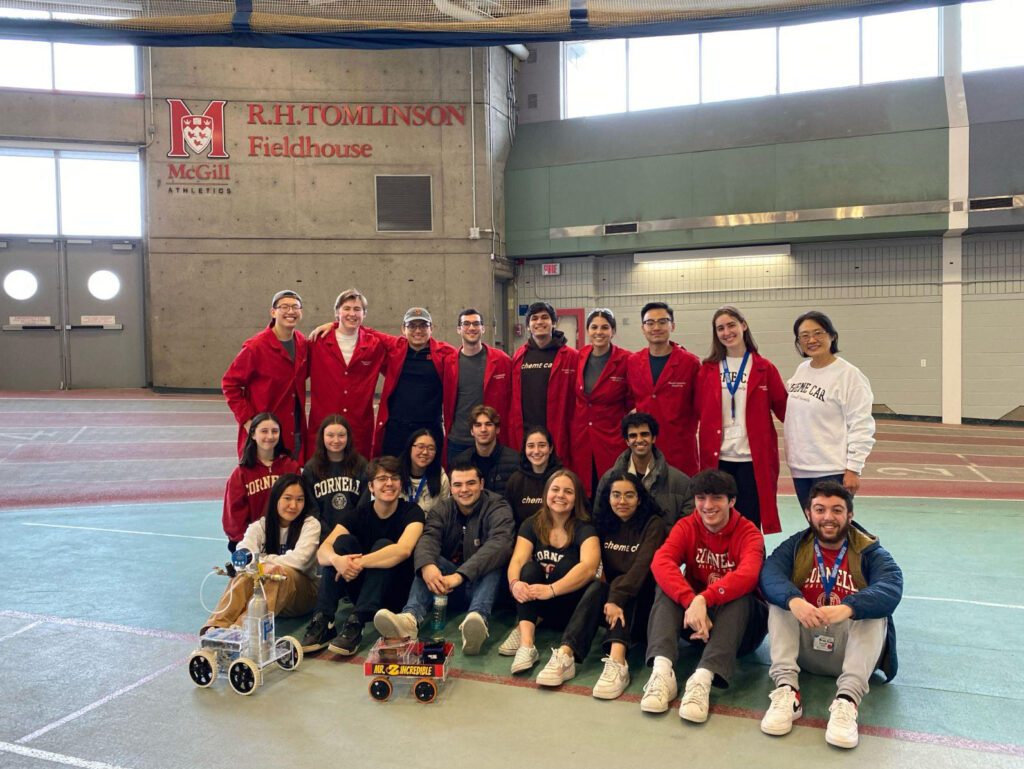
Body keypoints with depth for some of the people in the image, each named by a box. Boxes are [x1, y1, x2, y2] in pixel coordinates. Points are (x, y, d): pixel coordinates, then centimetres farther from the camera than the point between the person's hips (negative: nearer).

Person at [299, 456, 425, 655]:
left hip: (396, 591, -2)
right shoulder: (357, 513, -2)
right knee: (343, 541, -19)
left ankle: (356, 625, -37)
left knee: (383, 545, -27)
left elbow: (403, 550, -31)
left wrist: (359, 562, -39)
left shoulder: (411, 512, -9)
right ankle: (322, 622, -28)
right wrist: (336, 559, -42)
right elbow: (322, 552, -18)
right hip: (361, 588, 3)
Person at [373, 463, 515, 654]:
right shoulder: (442, 511, 4)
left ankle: (477, 618, -57)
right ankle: (410, 618, -47)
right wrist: (427, 565, -43)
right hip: (449, 590, 3)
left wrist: (460, 575, -43)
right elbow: (428, 539, -18)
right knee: (429, 559, -23)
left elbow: (500, 544, -28)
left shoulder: (498, 508, -7)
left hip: (483, 583, -3)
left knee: (494, 561, -31)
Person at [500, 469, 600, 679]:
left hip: (570, 608, -3)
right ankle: (526, 644, -43)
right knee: (530, 568, -25)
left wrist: (551, 590, -43)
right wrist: (514, 583, -38)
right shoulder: (532, 525, 1)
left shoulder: (584, 529, -10)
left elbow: (588, 567, -29)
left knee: (565, 564, -29)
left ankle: (565, 655, -43)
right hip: (535, 605, 3)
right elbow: (517, 560, -14)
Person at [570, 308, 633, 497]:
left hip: (613, 437, -4)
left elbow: (633, 403, -3)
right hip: (581, 438, 4)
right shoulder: (579, 358, 4)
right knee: (583, 492, 9)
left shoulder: (626, 360, -8)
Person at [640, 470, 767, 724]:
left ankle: (703, 678, -47)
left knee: (740, 596, -32)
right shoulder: (686, 527, -5)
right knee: (667, 587, -22)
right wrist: (691, 602, -41)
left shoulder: (748, 533, -11)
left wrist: (703, 600, -45)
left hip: (738, 618, -2)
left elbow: (747, 575, -32)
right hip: (692, 617, 2)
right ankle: (662, 669, -41)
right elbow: (660, 562, -25)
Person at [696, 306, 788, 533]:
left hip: (754, 458, -1)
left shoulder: (764, 368, 2)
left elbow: (783, 408, 5)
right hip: (717, 457, 2)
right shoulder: (708, 369, 6)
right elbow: (699, 410, 8)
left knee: (750, 523, 2)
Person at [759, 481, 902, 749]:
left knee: (874, 608, -26)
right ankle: (787, 691, -33)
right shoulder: (795, 546, 1)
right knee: (780, 600, -21)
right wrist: (793, 600, -43)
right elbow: (770, 575, -20)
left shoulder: (870, 552, -2)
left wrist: (847, 608, -45)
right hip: (803, 649, 1)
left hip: (851, 650, -1)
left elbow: (891, 588, -25)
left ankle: (847, 701, -39)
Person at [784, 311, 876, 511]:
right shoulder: (801, 370, 9)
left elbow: (861, 427, -13)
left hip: (832, 472, -7)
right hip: (800, 468, 7)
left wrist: (853, 469, -15)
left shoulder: (849, 374, -11)